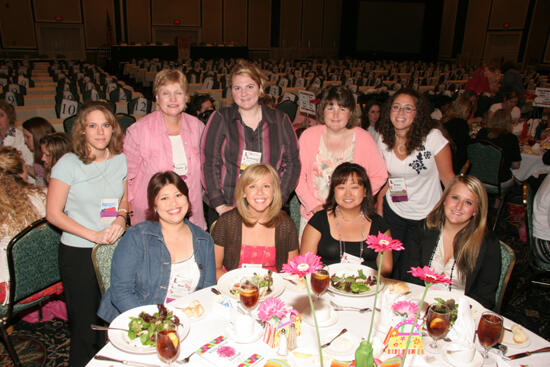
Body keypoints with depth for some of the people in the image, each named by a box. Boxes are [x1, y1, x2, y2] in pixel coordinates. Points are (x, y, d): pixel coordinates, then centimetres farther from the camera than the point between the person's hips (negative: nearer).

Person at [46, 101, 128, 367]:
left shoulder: (120, 160, 2)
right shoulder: (69, 163, -10)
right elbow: (53, 213, -9)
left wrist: (121, 218, -7)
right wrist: (93, 235, -16)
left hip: (113, 249, 4)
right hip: (78, 253, -3)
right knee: (85, 323, 7)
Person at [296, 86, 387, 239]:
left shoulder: (362, 138, -2)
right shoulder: (308, 136, -1)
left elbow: (380, 176, 3)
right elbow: (298, 176, 1)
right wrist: (315, 206, -8)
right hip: (312, 214, 1)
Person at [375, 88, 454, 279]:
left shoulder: (432, 137, -17)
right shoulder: (384, 139, -4)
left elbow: (448, 177, -9)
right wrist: (379, 211, 8)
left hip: (426, 215, -3)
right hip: (394, 212, 3)